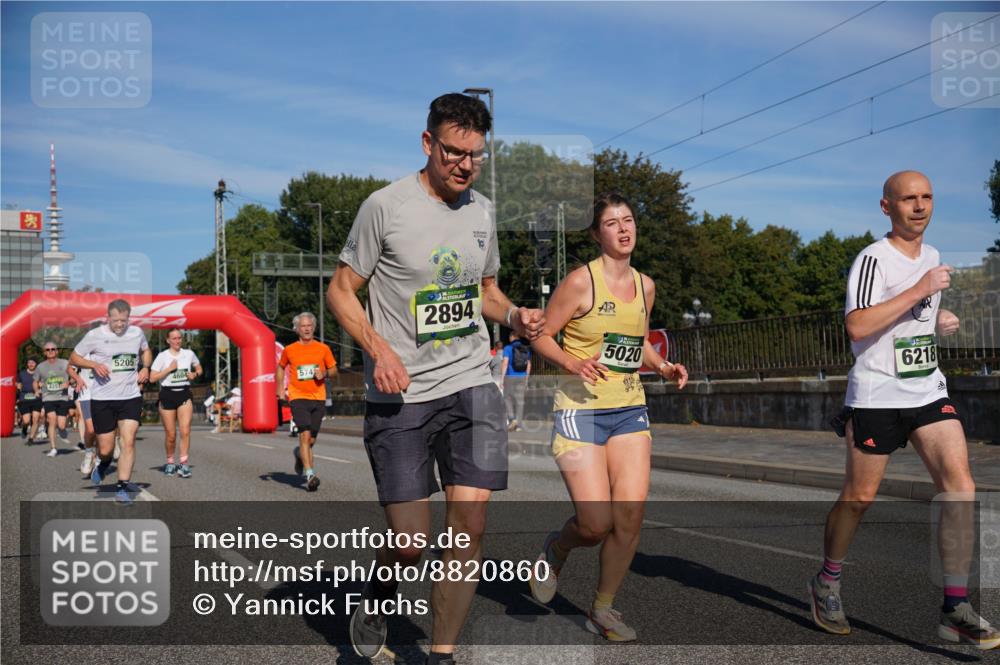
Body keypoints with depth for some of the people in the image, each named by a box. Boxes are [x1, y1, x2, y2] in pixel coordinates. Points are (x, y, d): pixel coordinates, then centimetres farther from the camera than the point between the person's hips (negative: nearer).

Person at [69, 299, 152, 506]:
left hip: (131, 397, 2)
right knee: (106, 449, 3)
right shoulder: (95, 335, -5)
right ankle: (103, 463, 40)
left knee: (128, 442, -11)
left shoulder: (137, 333, 4)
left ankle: (122, 487, -1)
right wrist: (94, 364, -14)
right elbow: (74, 357, 4)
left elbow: (146, 350, 25)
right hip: (102, 398, -2)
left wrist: (145, 368, 5)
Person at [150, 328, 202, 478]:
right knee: (170, 435, 4)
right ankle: (170, 462, 25)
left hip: (184, 394, 1)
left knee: (185, 430, -15)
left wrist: (195, 374, 0)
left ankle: (184, 464, -13)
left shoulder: (189, 354, 7)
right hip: (167, 394, -1)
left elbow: (199, 368, 22)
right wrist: (169, 368, -13)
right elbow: (152, 378, -5)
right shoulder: (162, 356, -2)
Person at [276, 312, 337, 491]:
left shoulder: (323, 349, 4)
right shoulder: (289, 350, 3)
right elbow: (281, 368, 20)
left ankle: (299, 453, 43)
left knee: (311, 439, 9)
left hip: (318, 398, 2)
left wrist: (324, 373, -10)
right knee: (305, 435, -17)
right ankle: (310, 474, -18)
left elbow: (334, 370, 11)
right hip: (298, 397, -2)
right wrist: (280, 389, 10)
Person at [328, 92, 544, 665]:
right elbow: (342, 290, 0)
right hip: (400, 396, -4)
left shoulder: (483, 210, 10)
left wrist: (514, 315, 1)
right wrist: (379, 350, -16)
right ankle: (379, 593, 32)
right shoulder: (386, 206, -6)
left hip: (472, 385, 4)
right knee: (411, 541, -4)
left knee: (470, 524, -5)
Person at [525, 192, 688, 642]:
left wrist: (663, 367, 5)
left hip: (630, 410, 5)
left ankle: (603, 609, 15)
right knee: (597, 524, -10)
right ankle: (555, 550, 26)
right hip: (580, 409, -5)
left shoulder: (645, 286, 9)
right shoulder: (581, 281, -9)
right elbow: (541, 336, -6)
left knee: (630, 516, -3)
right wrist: (574, 364, -23)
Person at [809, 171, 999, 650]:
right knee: (859, 497, 5)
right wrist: (920, 290, -23)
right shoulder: (873, 258, -11)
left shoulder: (932, 255, 14)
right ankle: (826, 583, 28)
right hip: (877, 395, -6)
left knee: (959, 485, -10)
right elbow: (857, 326, -24)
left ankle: (956, 609, -6)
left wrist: (942, 320, 8)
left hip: (929, 390, 6)